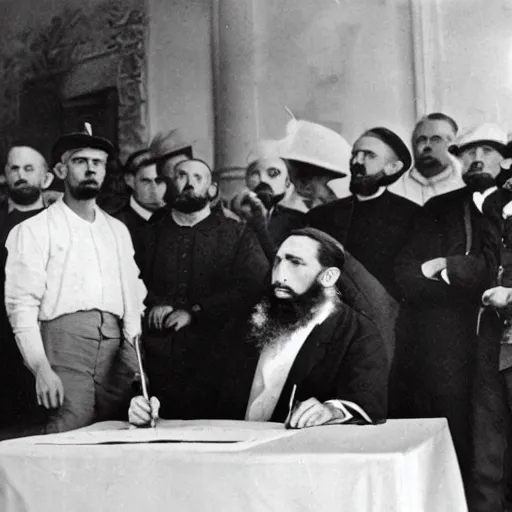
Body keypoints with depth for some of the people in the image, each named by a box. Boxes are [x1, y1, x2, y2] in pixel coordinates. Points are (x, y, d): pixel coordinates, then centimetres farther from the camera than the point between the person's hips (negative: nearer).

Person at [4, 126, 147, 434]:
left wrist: (137, 360, 7)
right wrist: (41, 368, -14)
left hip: (116, 349, 4)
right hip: (64, 342, -4)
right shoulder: (34, 230, 4)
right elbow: (22, 305, -4)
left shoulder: (118, 230, 20)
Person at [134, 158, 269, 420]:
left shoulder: (238, 235, 9)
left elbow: (253, 287, -4)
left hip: (214, 360, -2)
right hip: (157, 361, 2)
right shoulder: (149, 235, 18)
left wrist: (194, 312, -9)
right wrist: (154, 305, -10)